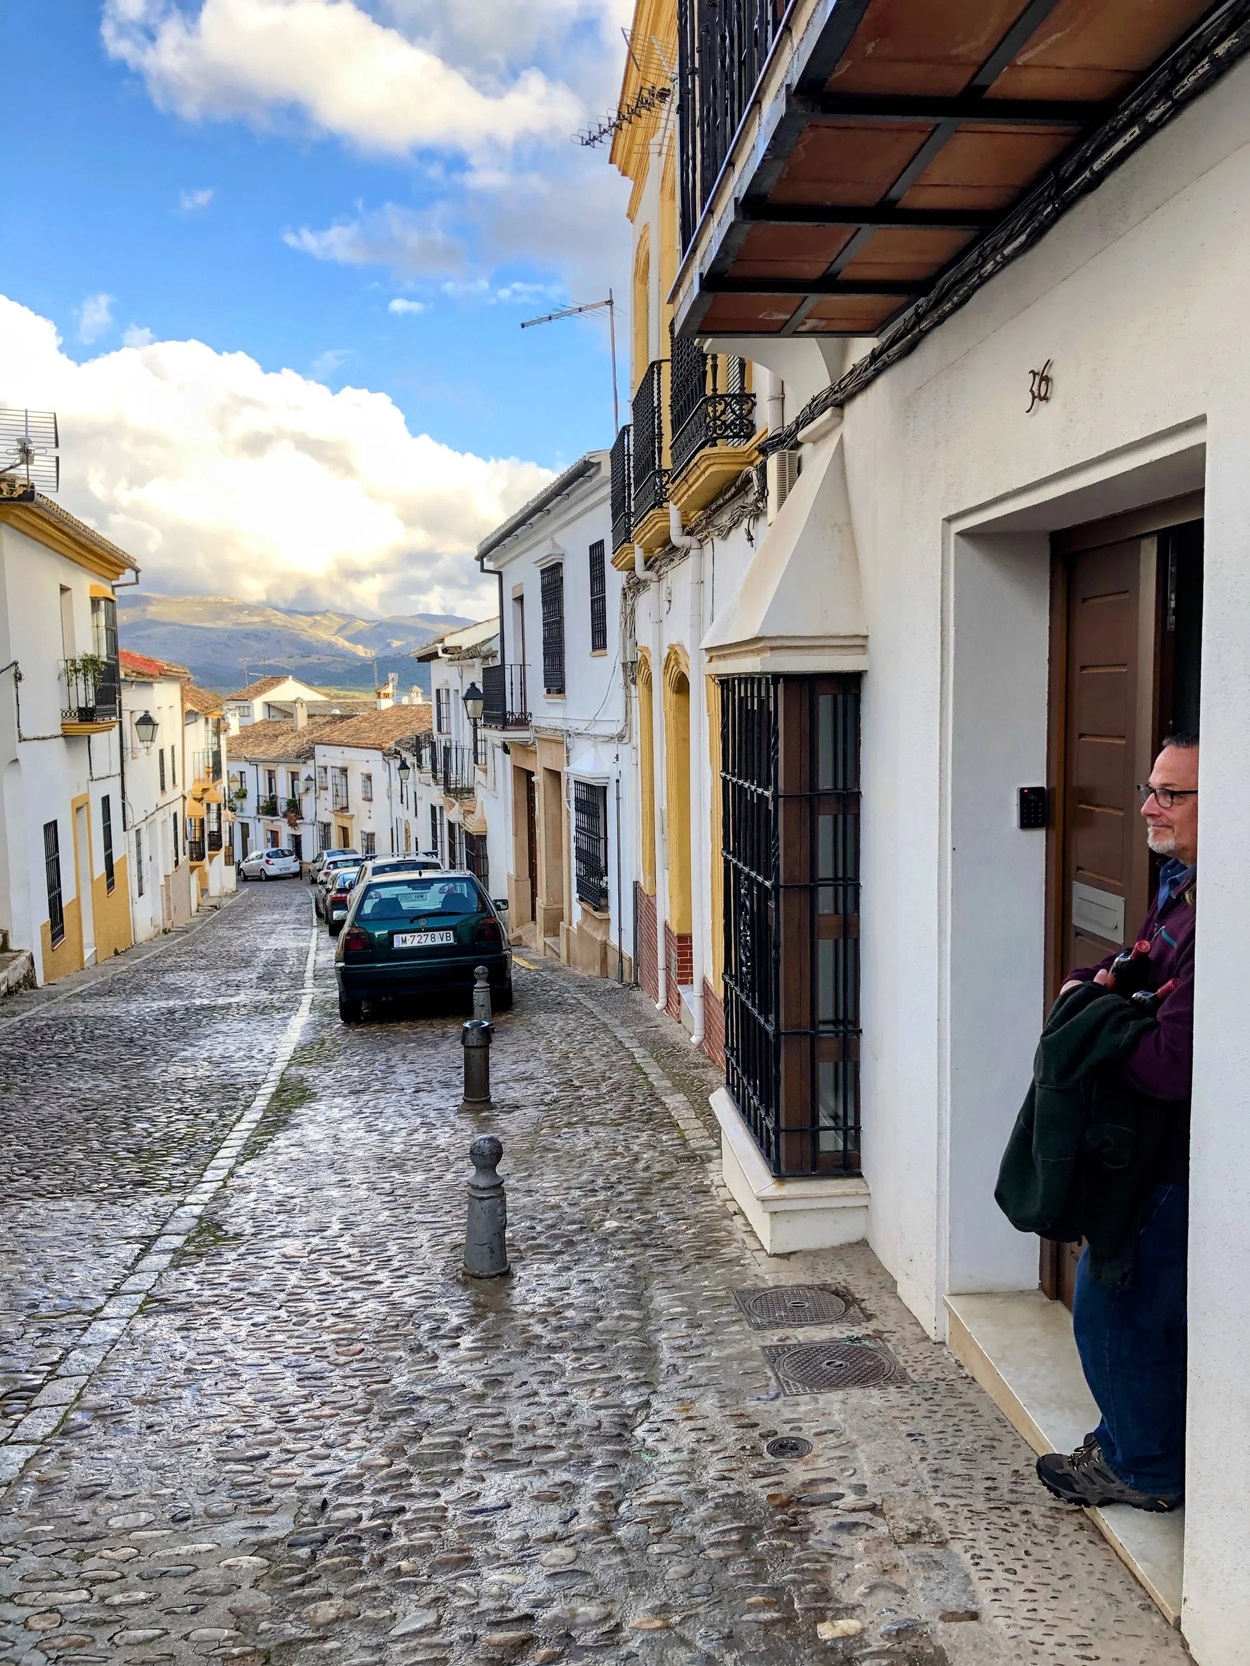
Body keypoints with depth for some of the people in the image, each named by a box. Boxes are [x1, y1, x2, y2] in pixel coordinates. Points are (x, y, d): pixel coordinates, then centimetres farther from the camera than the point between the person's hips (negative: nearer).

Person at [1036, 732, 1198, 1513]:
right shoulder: (1179, 888, 4)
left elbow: (1171, 1066, -33)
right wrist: (1093, 980, -3)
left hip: (1178, 1164, -10)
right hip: (1155, 1150, 10)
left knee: (1114, 1305, 6)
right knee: (1147, 1309, 23)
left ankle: (1145, 1468, 27)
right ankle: (1131, 1446, 41)